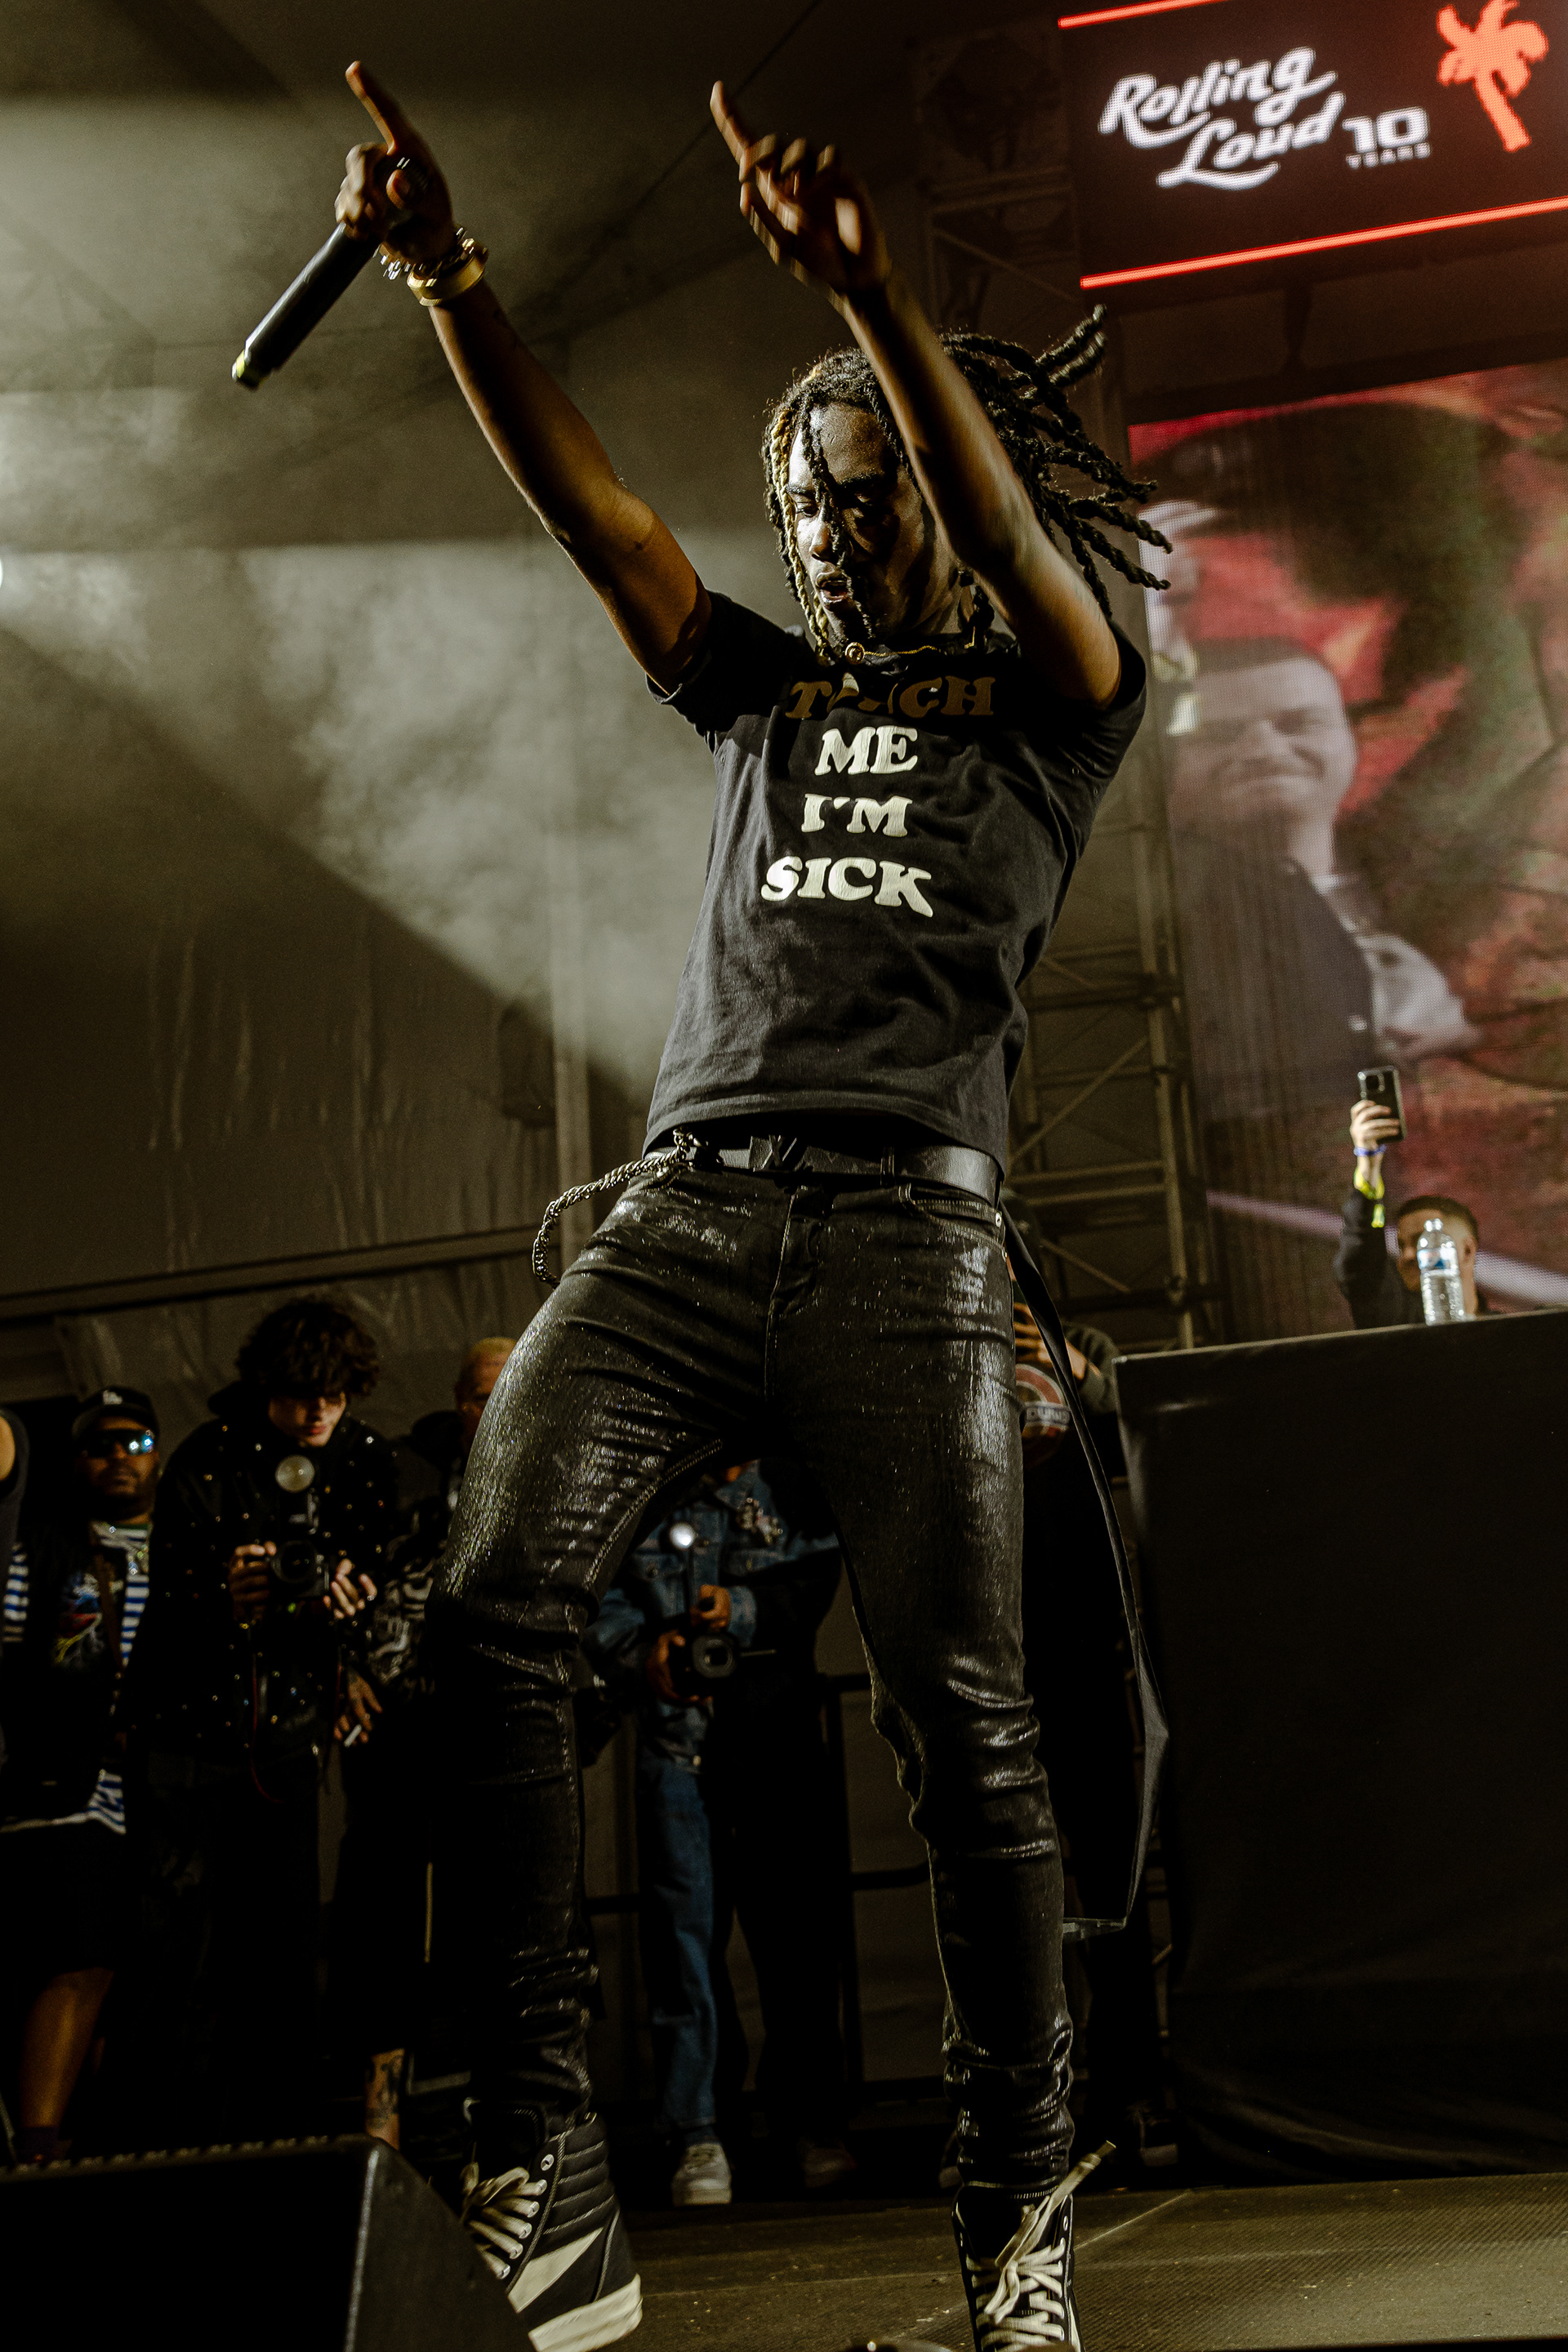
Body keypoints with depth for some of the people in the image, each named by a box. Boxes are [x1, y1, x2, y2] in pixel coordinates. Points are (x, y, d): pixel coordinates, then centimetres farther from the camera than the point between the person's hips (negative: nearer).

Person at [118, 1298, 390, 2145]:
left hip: (287, 1724, 3)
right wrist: (228, 1602, -31)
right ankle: (179, 2130, -1)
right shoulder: (205, 1461, -9)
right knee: (182, 1920, -7)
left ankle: (275, 2124, 8)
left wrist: (345, 1594, -16)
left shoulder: (366, 1461, 2)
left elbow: (374, 1570, 7)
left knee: (285, 1925, 2)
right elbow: (172, 1599, -10)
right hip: (192, 1718, -3)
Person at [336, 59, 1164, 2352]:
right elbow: (588, 505, 15)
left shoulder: (1051, 704, 15)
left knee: (963, 1728, -6)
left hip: (905, 1236, -3)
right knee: (495, 1600, -19)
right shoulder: (767, 693, 26)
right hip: (685, 1207, 4)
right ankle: (543, 2164, -18)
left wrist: (867, 291, -21)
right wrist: (447, 278, 3)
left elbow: (1013, 526, -6)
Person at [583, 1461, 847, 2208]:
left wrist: (743, 1607, -19)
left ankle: (808, 2119, 15)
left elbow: (816, 1574, -2)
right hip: (673, 1733, 0)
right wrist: (638, 1651, -18)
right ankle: (694, 2132, 5)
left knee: (793, 1922, 3)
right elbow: (597, 1602, 2)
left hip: (777, 1730, 0)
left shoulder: (787, 1486, 10)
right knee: (682, 1921, -3)